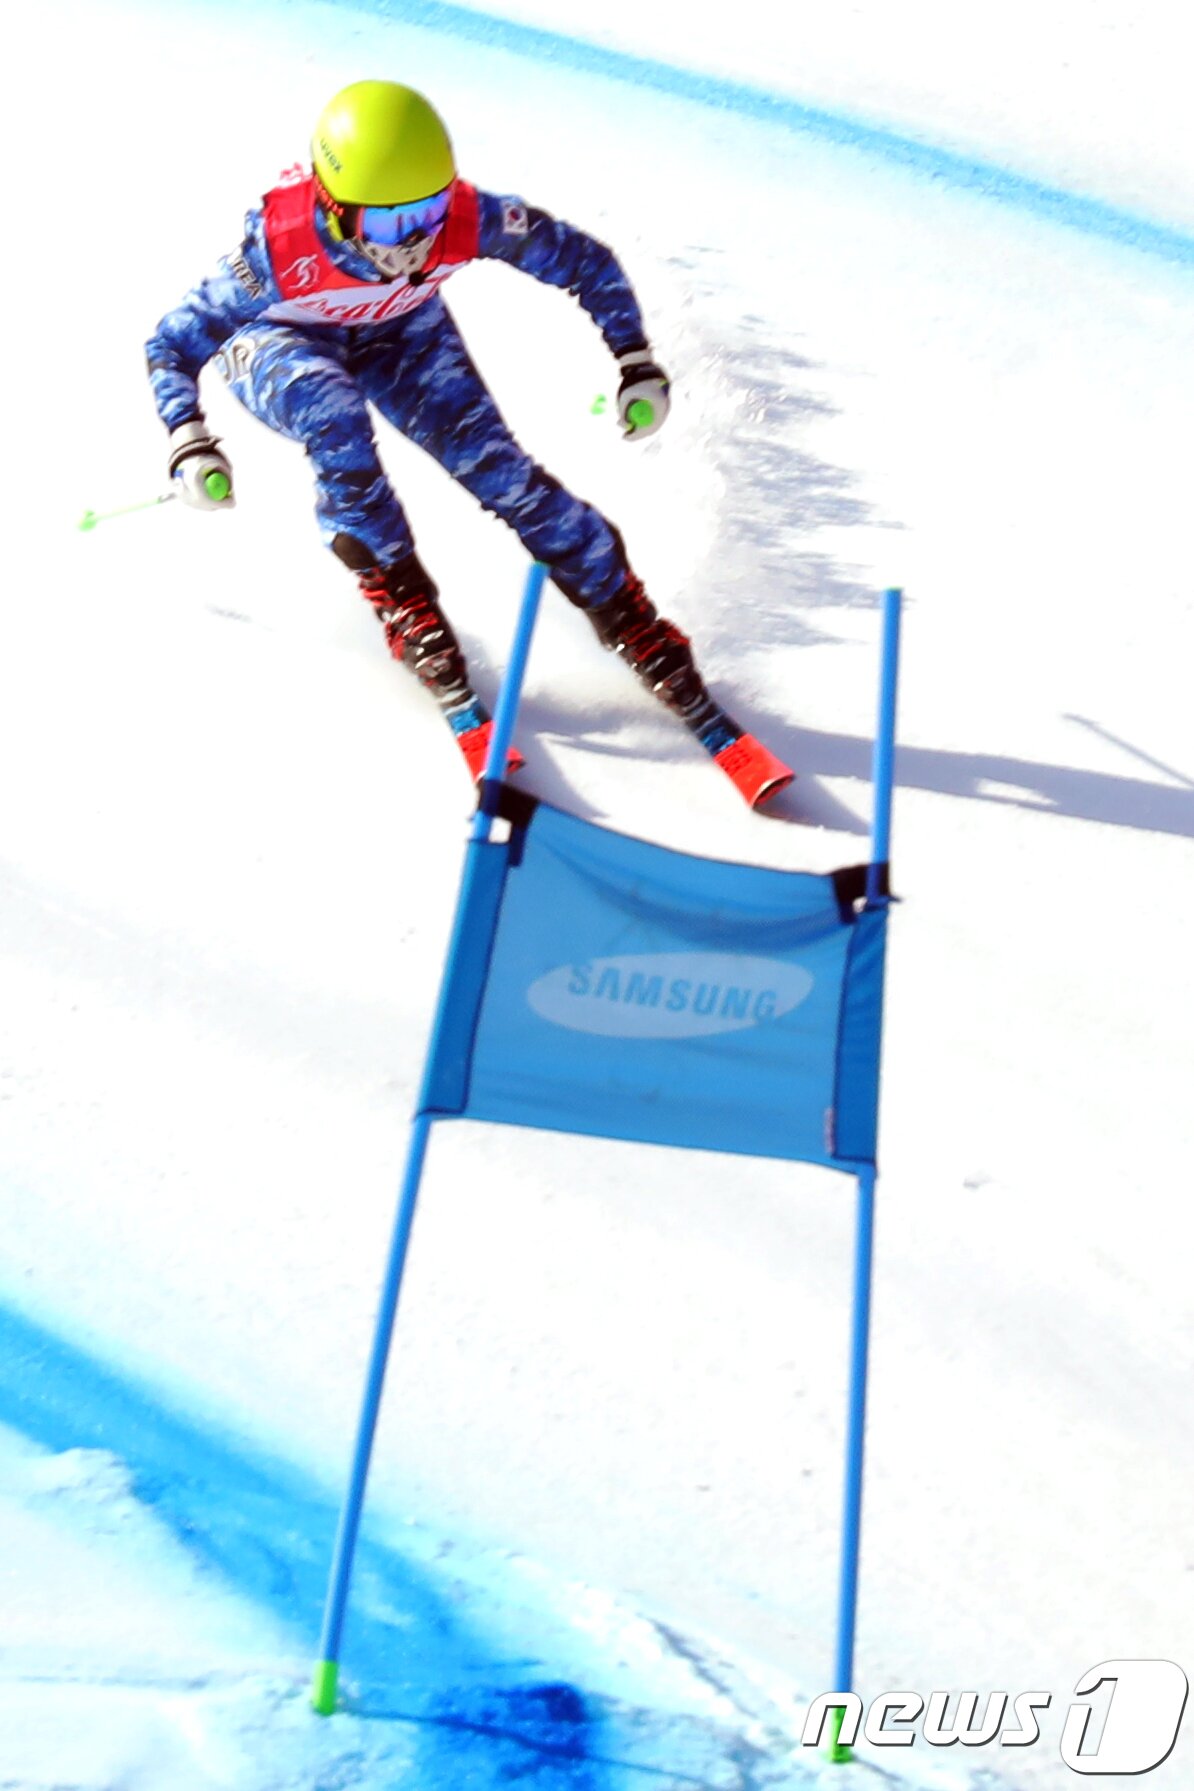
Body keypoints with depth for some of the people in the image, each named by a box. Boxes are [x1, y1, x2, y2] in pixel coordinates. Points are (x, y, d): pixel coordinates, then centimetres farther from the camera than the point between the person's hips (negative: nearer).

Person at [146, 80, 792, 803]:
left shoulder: (467, 217, -33)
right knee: (336, 418, -38)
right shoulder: (278, 247, -38)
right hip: (279, 342, -1)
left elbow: (585, 261, -17)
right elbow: (173, 344, -25)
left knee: (495, 463, -16)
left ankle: (652, 647, -10)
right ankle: (405, 606, -21)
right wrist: (189, 442, -41)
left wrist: (637, 361, -21)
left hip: (401, 329, 2)